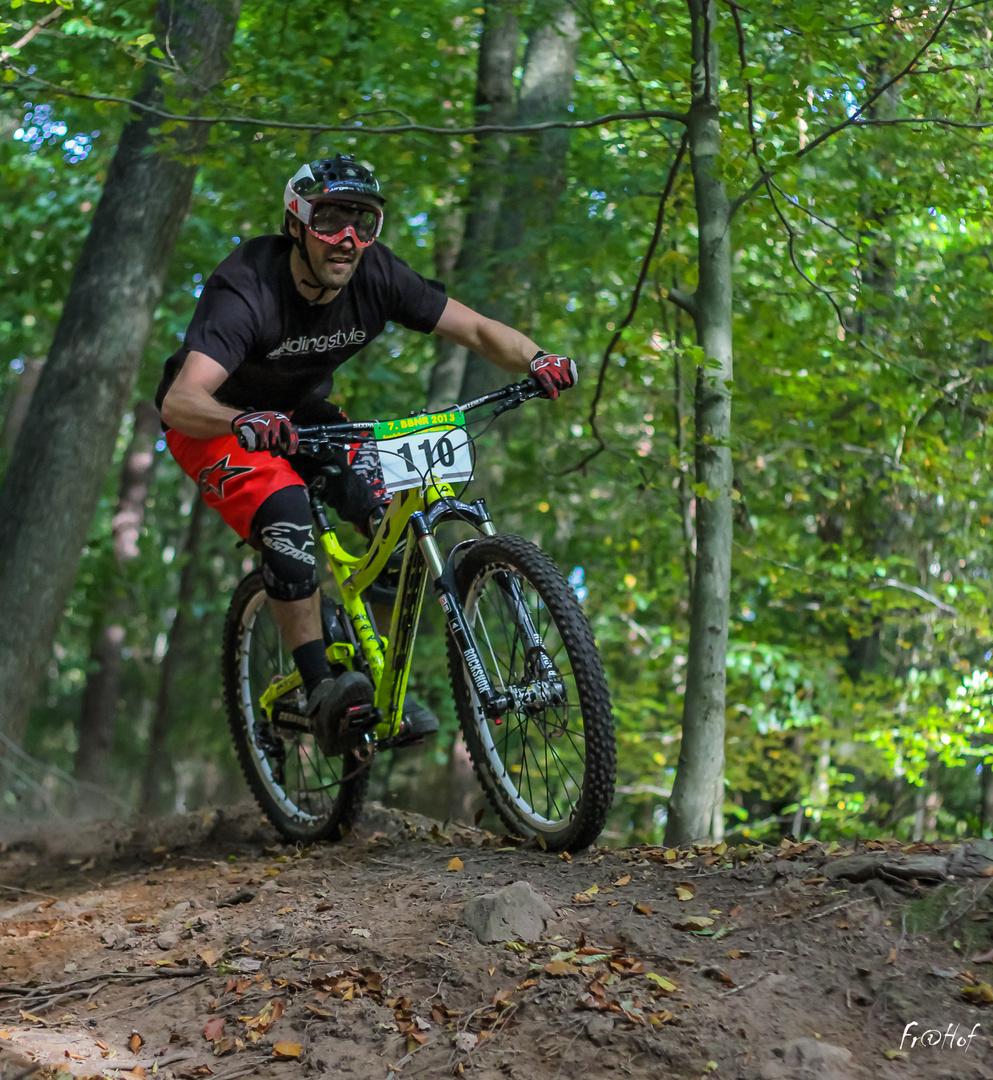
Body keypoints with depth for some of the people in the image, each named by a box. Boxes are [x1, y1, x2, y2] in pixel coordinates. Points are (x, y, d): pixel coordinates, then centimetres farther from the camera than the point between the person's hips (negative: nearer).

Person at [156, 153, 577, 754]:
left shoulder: (377, 275, -20)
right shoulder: (246, 291, -34)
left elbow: (477, 329, -17)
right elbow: (179, 401, -45)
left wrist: (536, 359, -38)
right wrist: (246, 423, -66)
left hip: (302, 412, 5)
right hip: (216, 424, -5)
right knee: (286, 514, -34)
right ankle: (322, 693, -29)